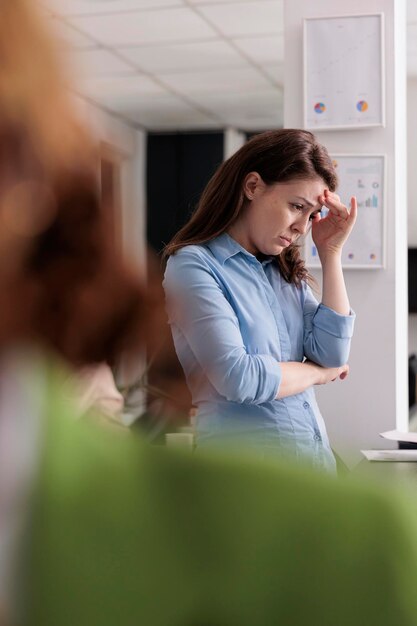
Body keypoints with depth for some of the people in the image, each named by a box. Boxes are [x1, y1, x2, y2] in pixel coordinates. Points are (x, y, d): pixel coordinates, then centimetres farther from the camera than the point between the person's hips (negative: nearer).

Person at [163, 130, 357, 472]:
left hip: (318, 454, 7)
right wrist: (317, 371, -3)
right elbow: (237, 377, -21)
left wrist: (331, 252, 0)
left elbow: (333, 354, -1)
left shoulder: (286, 271, 10)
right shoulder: (193, 265, -11)